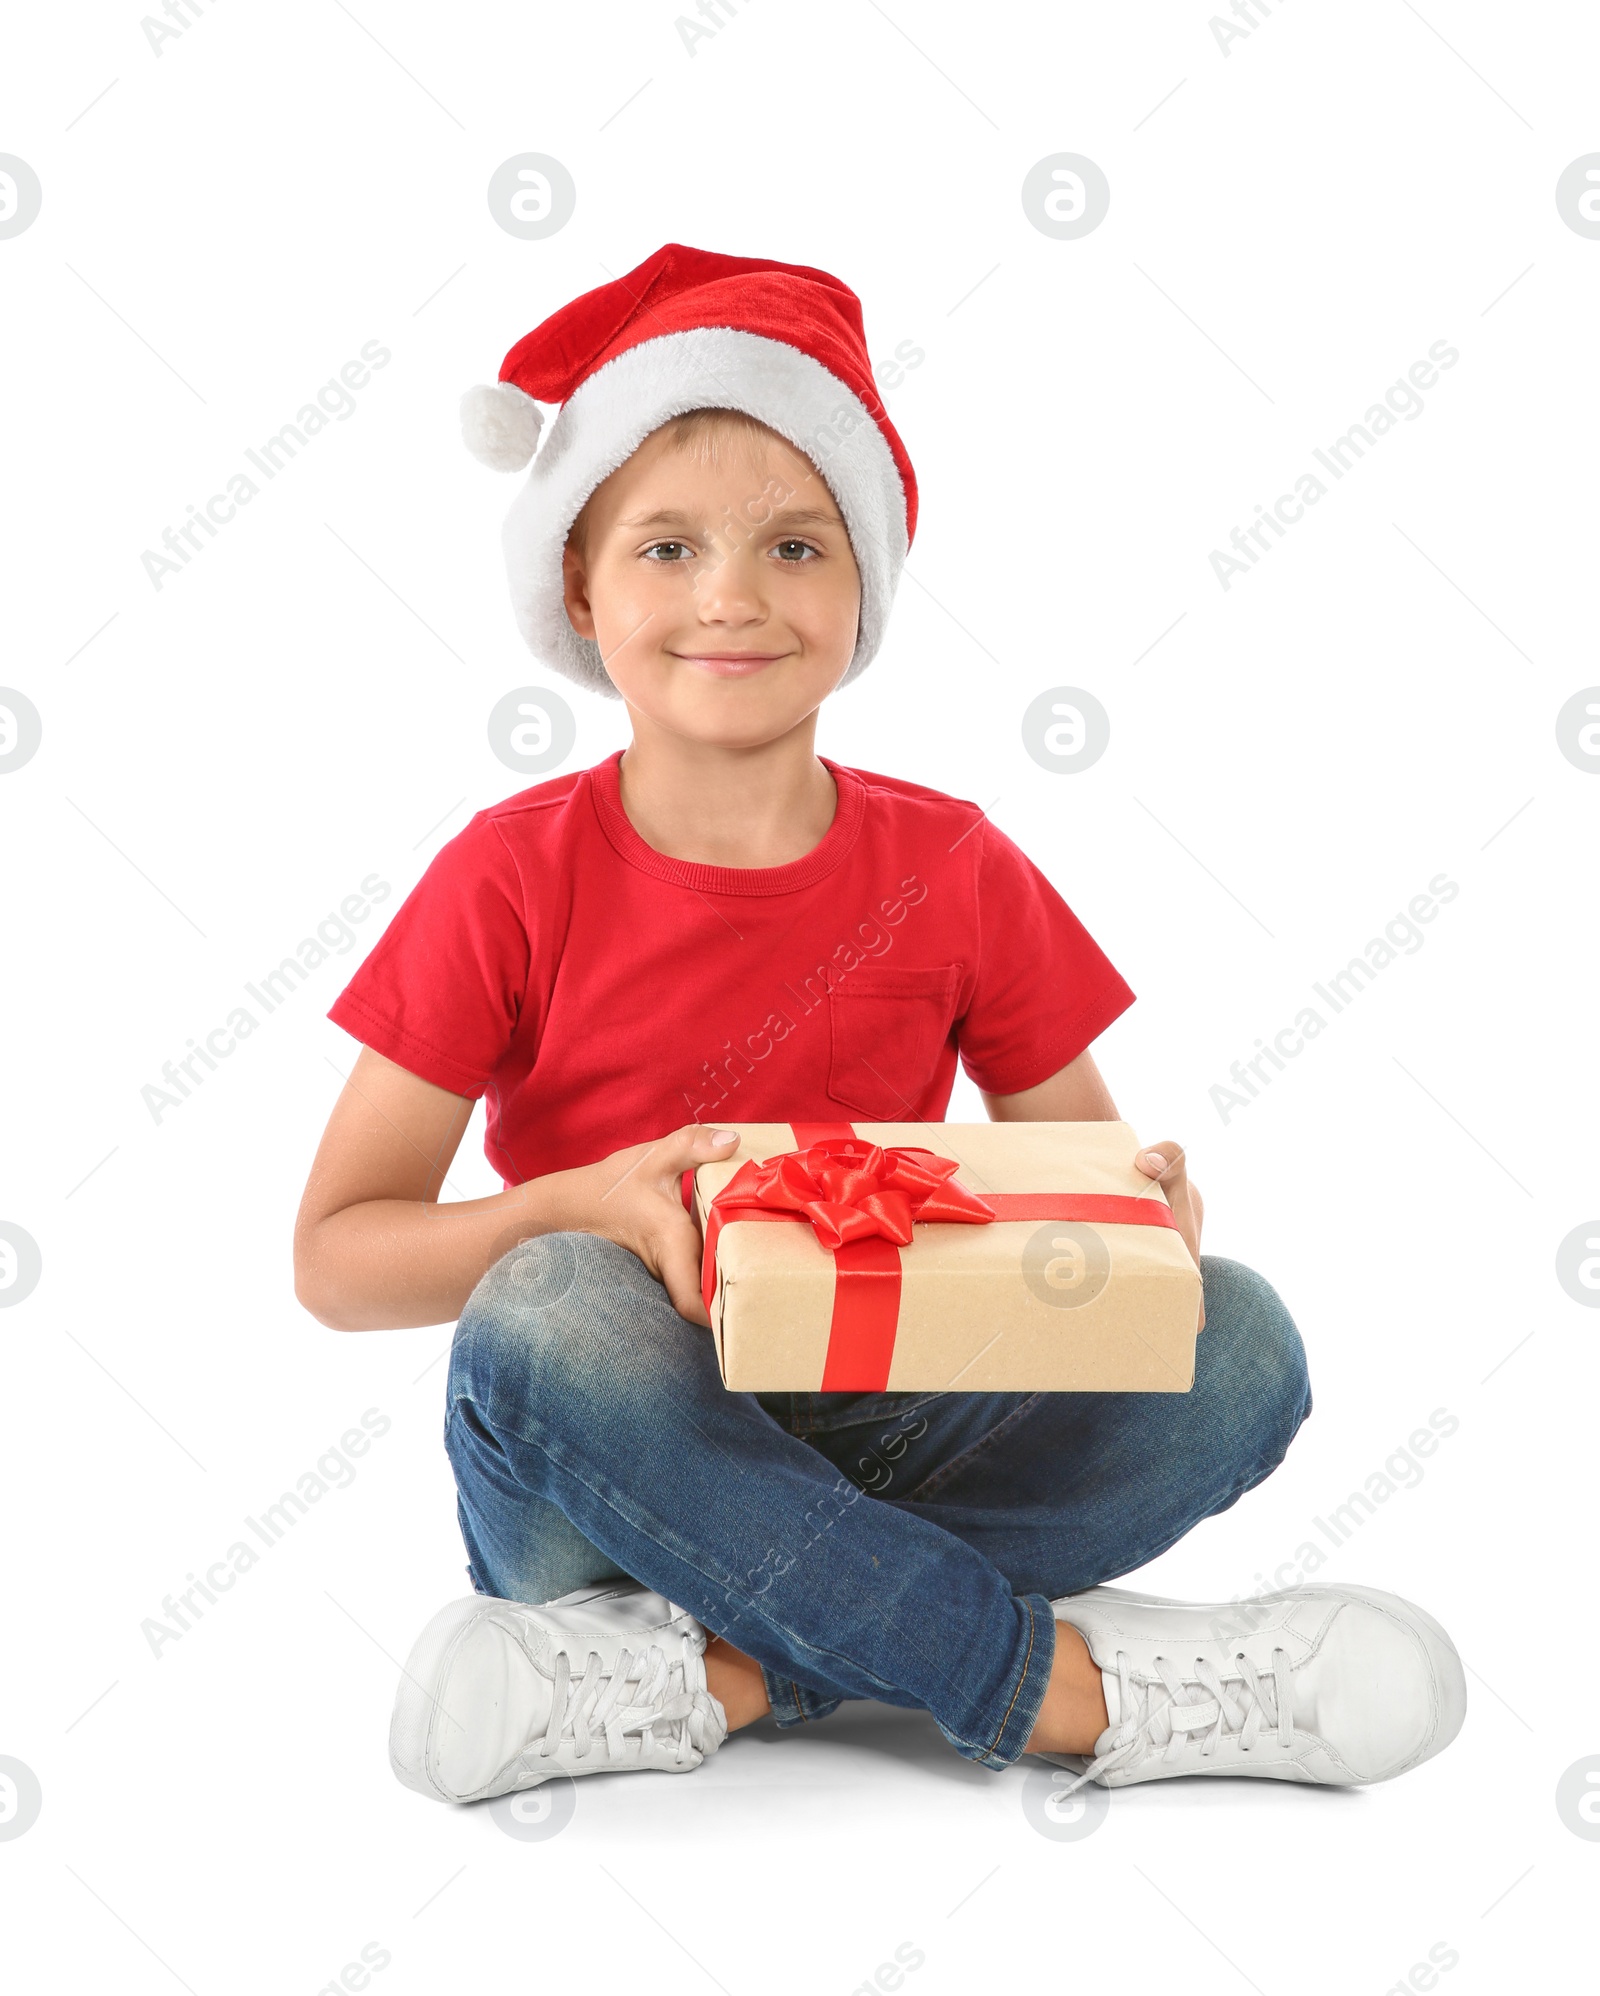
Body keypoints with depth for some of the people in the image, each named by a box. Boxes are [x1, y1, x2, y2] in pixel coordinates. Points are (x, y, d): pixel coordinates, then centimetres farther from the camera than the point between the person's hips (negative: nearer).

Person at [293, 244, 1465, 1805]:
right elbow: (334, 1255, -6)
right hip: (610, 1474, -2)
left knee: (1237, 1340, -20)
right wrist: (588, 1206, -24)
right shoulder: (518, 877, -5)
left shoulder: (955, 872, 1)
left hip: (878, 1440, 3)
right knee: (548, 1312, -35)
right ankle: (1075, 1686, -27)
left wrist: (1146, 1211, -17)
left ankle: (709, 1675, -26)